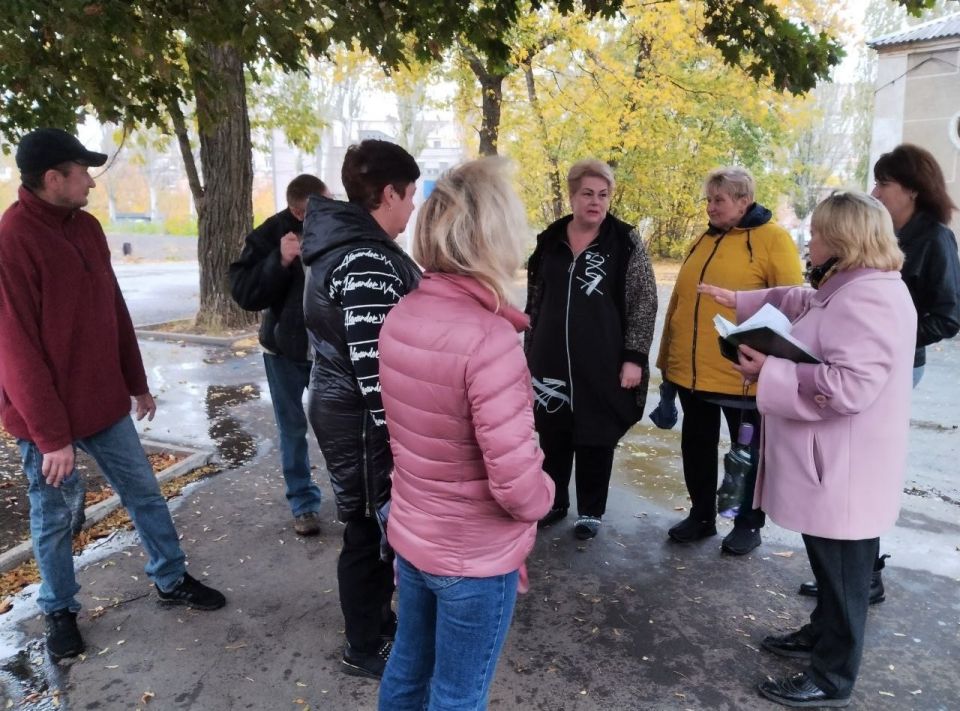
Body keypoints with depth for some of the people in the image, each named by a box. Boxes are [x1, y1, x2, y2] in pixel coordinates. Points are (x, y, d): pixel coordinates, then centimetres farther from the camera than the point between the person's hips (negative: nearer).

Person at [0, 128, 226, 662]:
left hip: (105, 402, 7)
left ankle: (172, 580, 32)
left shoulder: (87, 227, 4)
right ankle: (60, 610, 34)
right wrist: (51, 436, -18)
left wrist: (137, 383, 14)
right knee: (54, 517, 12)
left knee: (145, 492, 14)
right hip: (47, 417, -6)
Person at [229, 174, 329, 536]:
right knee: (293, 429, 10)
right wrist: (280, 261, -29)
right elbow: (243, 294, -15)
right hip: (285, 349, 0)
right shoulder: (269, 236, -11)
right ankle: (303, 502, 25)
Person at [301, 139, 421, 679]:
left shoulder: (344, 245, 10)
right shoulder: (367, 263, -24)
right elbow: (375, 372, -28)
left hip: (343, 410, 10)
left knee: (372, 528, 22)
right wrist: (396, 441, -22)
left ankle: (376, 624, 41)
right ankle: (368, 648, 28)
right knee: (373, 530, 8)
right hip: (364, 423, -10)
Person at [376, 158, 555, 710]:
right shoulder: (488, 340, -28)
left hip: (410, 535, 6)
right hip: (474, 557, -6)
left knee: (408, 666, 27)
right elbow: (517, 485, -26)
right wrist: (546, 494, -6)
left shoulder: (401, 316, -6)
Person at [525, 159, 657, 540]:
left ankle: (590, 510, 26)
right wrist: (530, 352, 13)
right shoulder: (549, 240, 7)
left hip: (602, 363, -3)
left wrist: (634, 357, -11)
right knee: (553, 435, 13)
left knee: (595, 439, 8)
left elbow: (644, 302, -5)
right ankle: (553, 501, 33)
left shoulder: (626, 242, -3)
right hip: (552, 360, 4)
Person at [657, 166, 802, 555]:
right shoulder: (703, 241, 11)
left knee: (748, 452, 12)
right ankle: (701, 515, 33)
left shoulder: (772, 239, -7)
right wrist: (667, 358, 13)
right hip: (690, 372, 6)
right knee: (696, 448, 16)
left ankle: (748, 523, 29)